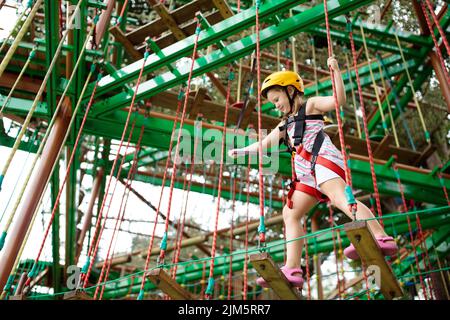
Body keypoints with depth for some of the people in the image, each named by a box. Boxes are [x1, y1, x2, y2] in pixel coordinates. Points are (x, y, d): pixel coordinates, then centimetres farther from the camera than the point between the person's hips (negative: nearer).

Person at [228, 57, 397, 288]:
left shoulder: (310, 106, 13)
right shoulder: (285, 124, 32)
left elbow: (339, 99, -3)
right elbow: (265, 143, 37)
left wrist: (335, 71, -9)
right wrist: (241, 151, 41)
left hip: (323, 157, -8)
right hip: (307, 173, 8)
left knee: (339, 197, -33)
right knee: (290, 214, 1)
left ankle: (380, 238, -50)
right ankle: (292, 270, -5)